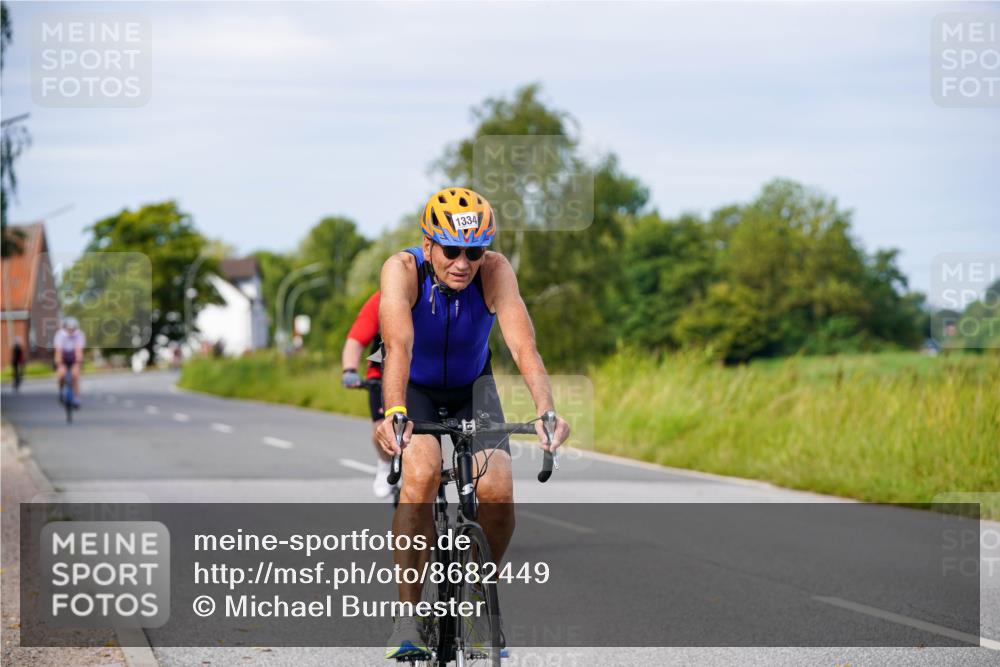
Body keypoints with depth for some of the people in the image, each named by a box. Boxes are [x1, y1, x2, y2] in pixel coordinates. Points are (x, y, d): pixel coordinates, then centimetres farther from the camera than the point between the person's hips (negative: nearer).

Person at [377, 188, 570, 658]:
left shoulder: (495, 271, -26)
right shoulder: (402, 270, -28)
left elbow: (523, 346, -38)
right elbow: (399, 345, -43)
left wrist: (546, 411, -54)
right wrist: (393, 413, -60)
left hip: (472, 387, 2)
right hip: (415, 390, -1)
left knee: (497, 492, -20)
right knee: (422, 473, -30)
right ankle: (407, 616, -21)